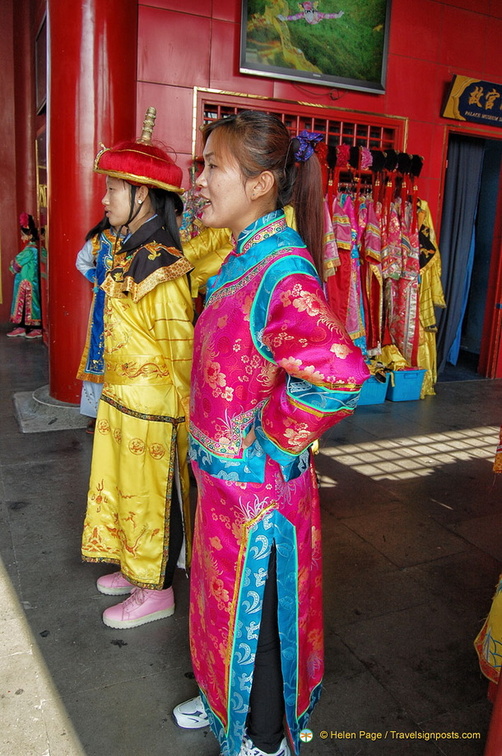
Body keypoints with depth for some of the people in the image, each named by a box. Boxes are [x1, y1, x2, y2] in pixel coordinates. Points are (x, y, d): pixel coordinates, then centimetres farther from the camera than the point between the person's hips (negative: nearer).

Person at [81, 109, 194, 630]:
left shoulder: (159, 266, -23)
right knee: (123, 487, 22)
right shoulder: (130, 252, 7)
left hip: (150, 409, -9)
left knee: (150, 494, 7)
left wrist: (183, 413, -16)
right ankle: (134, 570, 43)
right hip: (120, 401, 9)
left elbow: (180, 349, -21)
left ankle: (156, 592, 28)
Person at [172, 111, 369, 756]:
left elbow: (339, 377, -40)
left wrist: (273, 438, -24)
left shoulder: (284, 273, -26)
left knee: (257, 610, 14)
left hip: (260, 484, -8)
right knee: (226, 599, 26)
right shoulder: (241, 260, 4)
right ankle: (224, 701, 53)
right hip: (223, 476, 8)